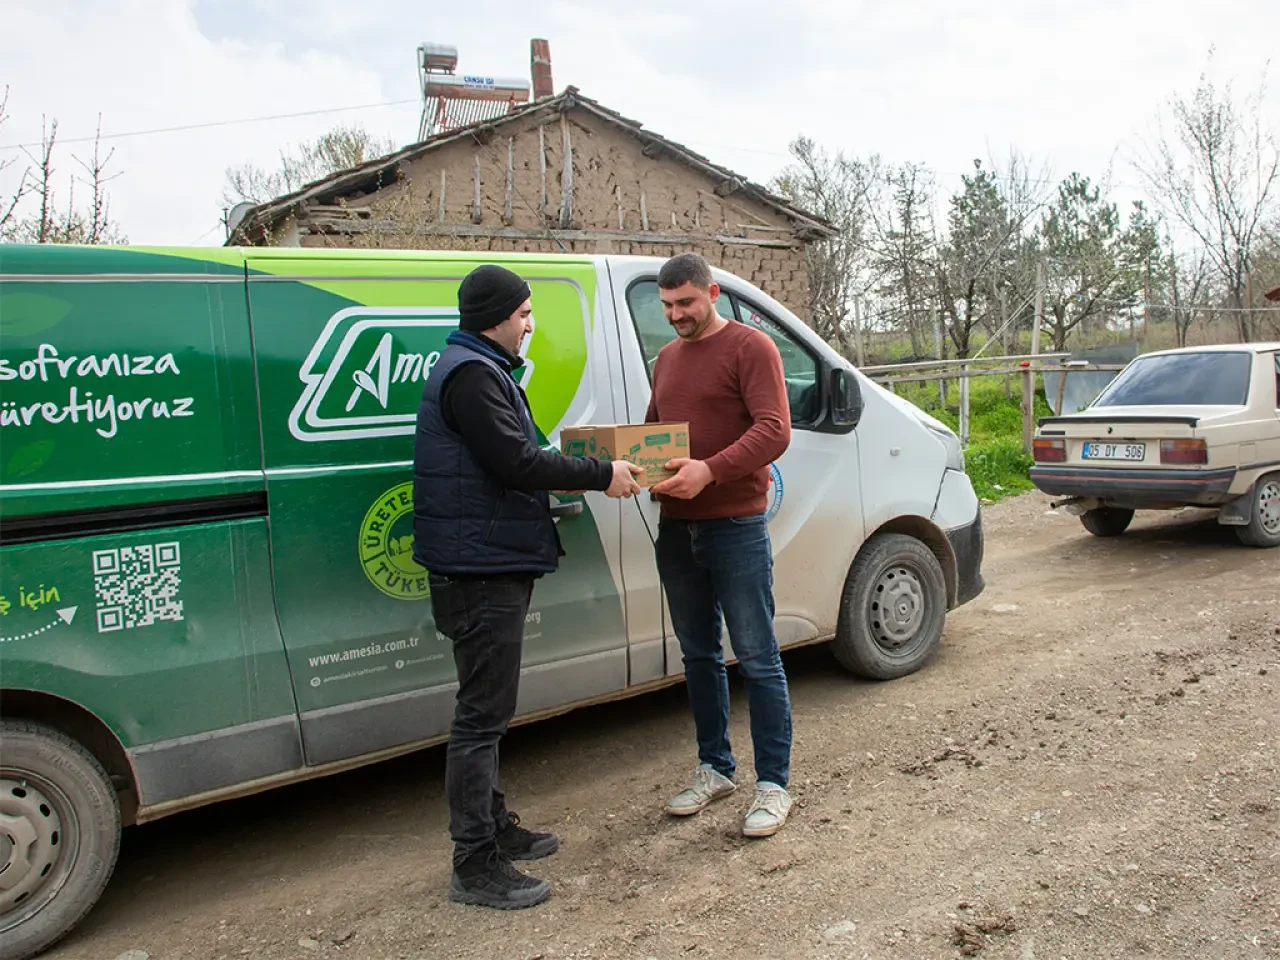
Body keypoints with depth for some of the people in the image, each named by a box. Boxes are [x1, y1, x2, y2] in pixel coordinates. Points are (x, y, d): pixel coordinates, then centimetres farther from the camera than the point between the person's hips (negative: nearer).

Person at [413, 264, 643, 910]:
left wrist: (589, 470, 13)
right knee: (482, 715, -5)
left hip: (490, 566, 11)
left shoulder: (480, 369, 21)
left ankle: (496, 827, 33)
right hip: (481, 568, -11)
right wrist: (600, 475, -15)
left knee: (486, 711, 19)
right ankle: (475, 866, 5)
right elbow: (516, 462, -23)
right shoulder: (471, 374, -15)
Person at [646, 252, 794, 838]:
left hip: (736, 526, -7)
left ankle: (773, 784, 12)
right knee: (698, 654, 15)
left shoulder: (750, 348, -6)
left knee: (757, 657, 1)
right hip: (676, 528, 7)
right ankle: (714, 769, 29)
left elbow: (774, 431, -16)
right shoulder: (667, 357, 17)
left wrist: (709, 470, -29)